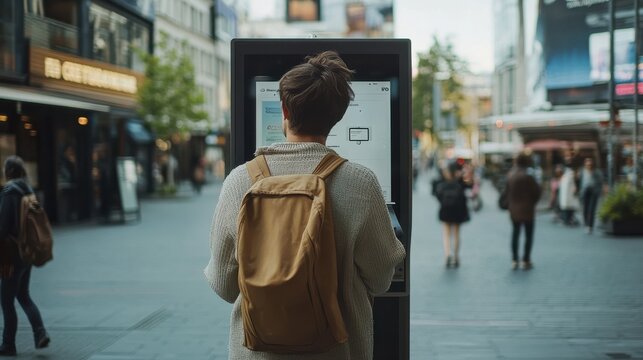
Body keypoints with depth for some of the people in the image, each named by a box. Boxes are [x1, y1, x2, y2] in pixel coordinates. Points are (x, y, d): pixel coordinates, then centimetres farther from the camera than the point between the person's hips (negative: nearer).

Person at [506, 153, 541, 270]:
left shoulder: (510, 176, -2)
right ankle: (525, 261, 5)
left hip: (514, 210, 5)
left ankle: (514, 260, 15)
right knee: (529, 235, 6)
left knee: (515, 233, 15)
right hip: (527, 210, -5)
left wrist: (510, 204, 9)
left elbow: (507, 192, 2)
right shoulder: (528, 177, -18)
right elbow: (537, 191, -12)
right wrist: (532, 202, 5)